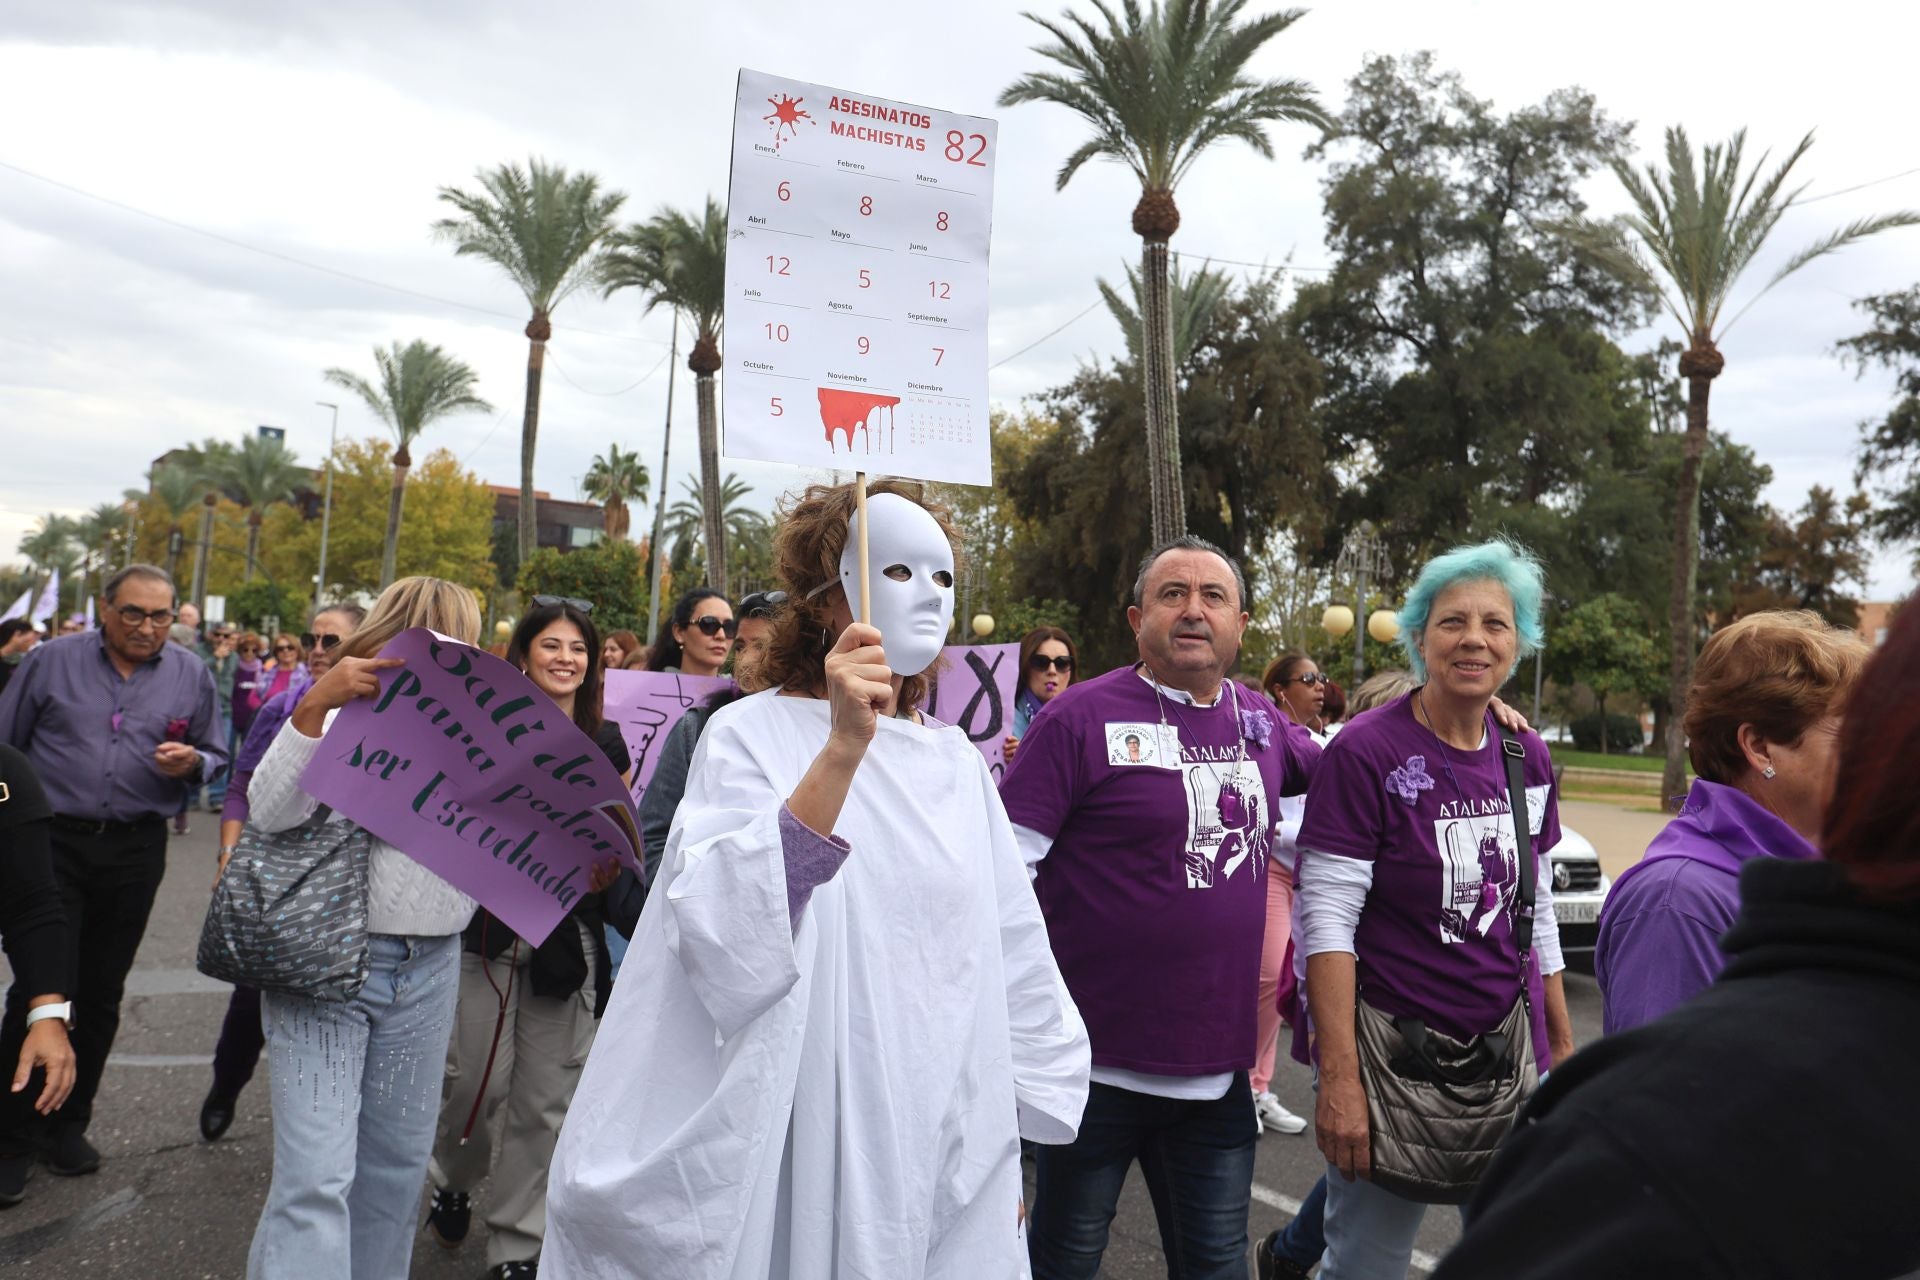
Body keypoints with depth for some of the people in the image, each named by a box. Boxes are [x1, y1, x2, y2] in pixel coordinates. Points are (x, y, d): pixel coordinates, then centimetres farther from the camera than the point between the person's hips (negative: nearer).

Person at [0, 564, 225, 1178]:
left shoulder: (191, 675, 4)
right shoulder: (52, 660, -1)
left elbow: (215, 757, 11)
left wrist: (191, 762, -12)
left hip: (135, 851, 2)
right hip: (52, 842, -2)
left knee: (101, 993, 11)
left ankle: (68, 1121, 27)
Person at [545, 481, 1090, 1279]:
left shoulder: (956, 762, 4)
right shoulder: (752, 734, -10)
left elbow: (1012, 959, 10)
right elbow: (724, 942, -25)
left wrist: (1010, 1147, 12)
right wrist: (843, 749, -33)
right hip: (808, 1156, -4)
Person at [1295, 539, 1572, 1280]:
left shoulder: (1527, 758, 4)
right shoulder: (1366, 752, -14)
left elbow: (1536, 913, 13)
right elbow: (1327, 922, -17)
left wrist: (1562, 1042, 13)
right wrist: (1339, 1077, -20)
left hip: (1511, 1053, 6)